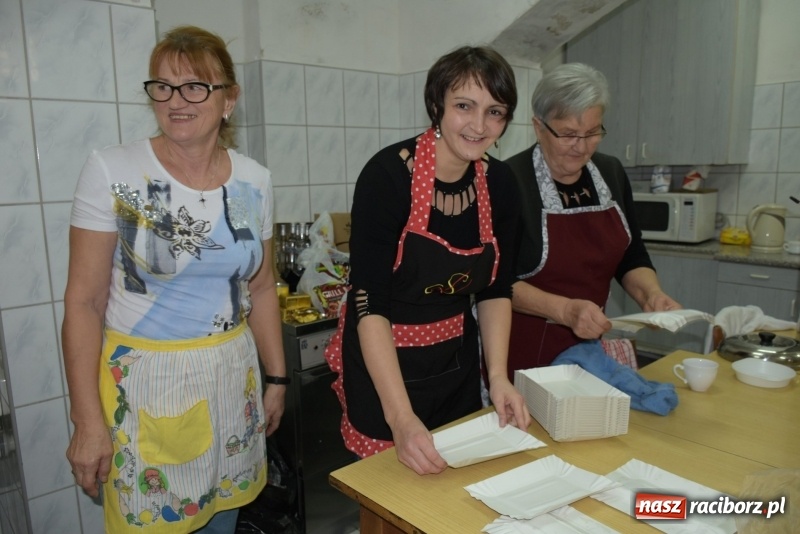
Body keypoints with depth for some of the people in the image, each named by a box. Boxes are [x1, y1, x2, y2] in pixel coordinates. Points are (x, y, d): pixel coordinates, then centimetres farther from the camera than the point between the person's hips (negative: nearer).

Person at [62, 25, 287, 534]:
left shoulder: (254, 180, 0)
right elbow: (84, 302, -9)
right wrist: (88, 421, -10)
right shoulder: (112, 170, -10)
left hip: (232, 379, 3)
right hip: (144, 384, -3)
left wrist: (276, 377, 10)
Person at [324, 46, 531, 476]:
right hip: (384, 365, -5)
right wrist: (401, 418, -32)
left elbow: (495, 289, 2)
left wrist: (497, 375, -9)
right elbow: (369, 303, -26)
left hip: (457, 362, 6)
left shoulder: (498, 183, -6)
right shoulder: (389, 174, -23)